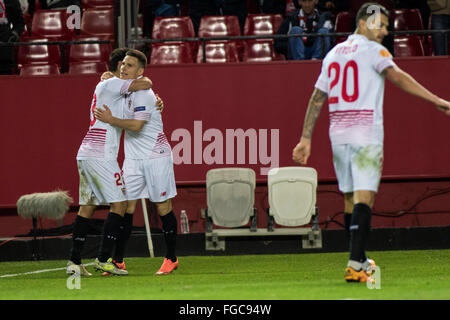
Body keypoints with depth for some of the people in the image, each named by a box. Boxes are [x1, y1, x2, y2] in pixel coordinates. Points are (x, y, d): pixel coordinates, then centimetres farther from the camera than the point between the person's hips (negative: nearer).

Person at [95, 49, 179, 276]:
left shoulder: (142, 93, -16)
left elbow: (136, 125, -25)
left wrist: (110, 120, -18)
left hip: (156, 156, -7)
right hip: (133, 159, 7)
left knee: (163, 207, 0)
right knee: (125, 207, 0)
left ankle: (171, 259, 9)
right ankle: (118, 261, 1)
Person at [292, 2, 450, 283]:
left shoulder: (333, 54, 17)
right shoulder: (373, 50, -3)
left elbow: (317, 98, 17)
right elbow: (397, 77, -18)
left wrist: (306, 138, 18)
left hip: (338, 134, 7)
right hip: (366, 134, -7)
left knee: (350, 197, 14)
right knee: (364, 198, -12)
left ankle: (360, 260, 21)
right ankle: (355, 265, -23)